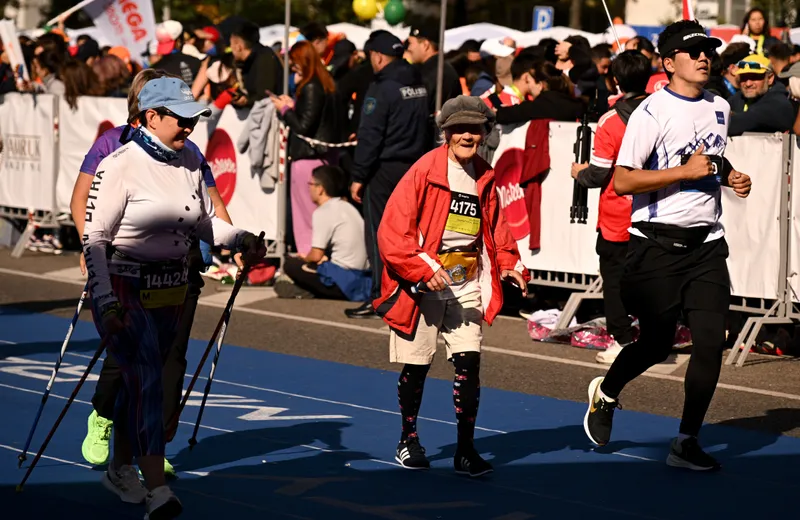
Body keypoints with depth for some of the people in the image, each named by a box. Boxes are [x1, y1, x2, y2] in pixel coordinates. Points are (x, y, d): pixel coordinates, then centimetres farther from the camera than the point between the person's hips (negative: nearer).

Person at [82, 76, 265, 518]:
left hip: (171, 290, 6)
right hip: (124, 289, -6)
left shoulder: (189, 162, 4)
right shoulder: (120, 165, -16)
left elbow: (204, 221, 16)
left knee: (140, 378, 16)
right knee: (145, 379, -16)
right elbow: (94, 239, -16)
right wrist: (106, 301, -24)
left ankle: (121, 469, 34)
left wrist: (241, 240, -3)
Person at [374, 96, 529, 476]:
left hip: (467, 287, 4)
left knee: (468, 362, -7)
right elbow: (392, 229, -14)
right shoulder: (424, 171, -9)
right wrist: (424, 268, -21)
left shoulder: (484, 179, 8)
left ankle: (465, 450, 0)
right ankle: (408, 439, 26)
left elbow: (496, 229, 19)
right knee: (416, 367, 5)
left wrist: (510, 265, 1)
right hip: (422, 288, -4)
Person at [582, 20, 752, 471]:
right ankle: (605, 394, 34)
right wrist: (686, 171, -20)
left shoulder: (720, 108, 11)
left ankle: (687, 442, 4)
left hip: (706, 243, 5)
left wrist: (730, 176, 8)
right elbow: (622, 181, -16)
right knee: (658, 342, 2)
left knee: (711, 341, -5)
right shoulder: (653, 112, -11)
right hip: (657, 244, -5)